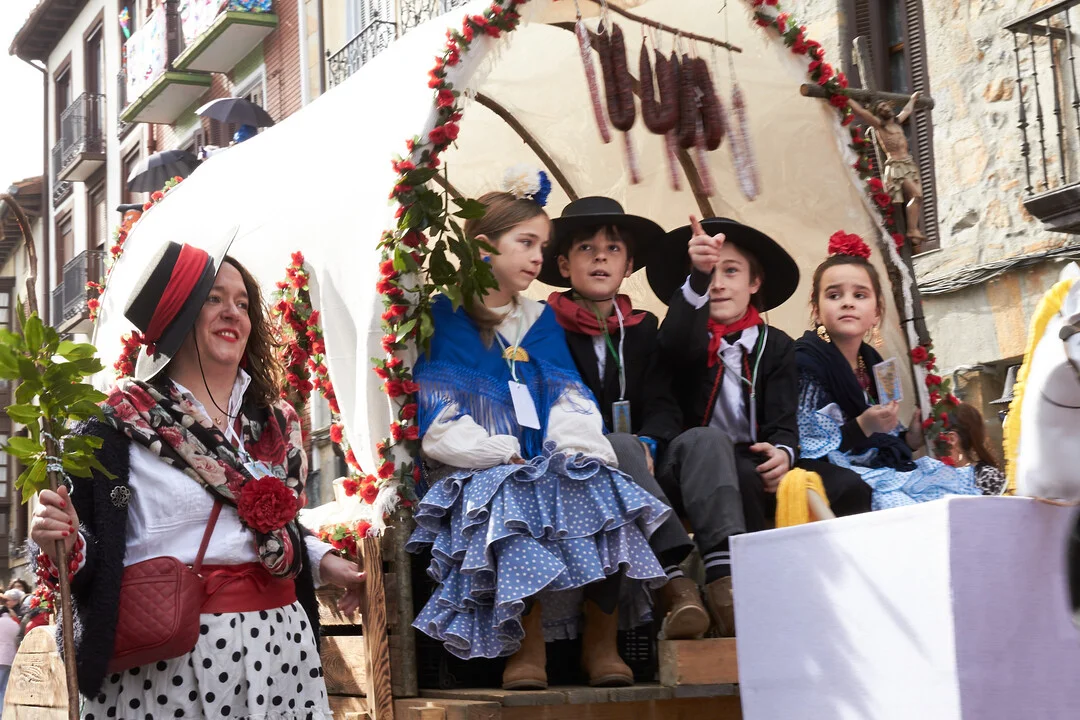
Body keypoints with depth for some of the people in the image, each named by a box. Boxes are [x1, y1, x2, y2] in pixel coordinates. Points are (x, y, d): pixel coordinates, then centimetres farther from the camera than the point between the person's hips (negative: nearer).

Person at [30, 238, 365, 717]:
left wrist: (322, 562, 8)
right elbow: (90, 549, -7)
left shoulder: (276, 422, 11)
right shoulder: (121, 421, -5)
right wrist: (66, 544, -27)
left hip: (276, 641, 5)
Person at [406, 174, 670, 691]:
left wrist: (579, 447, -11)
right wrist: (499, 454, -17)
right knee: (517, 496, -37)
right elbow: (439, 420, -5)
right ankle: (529, 644, -29)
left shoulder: (539, 320, 22)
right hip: (479, 472, -4)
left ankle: (602, 641, -21)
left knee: (599, 487, -28)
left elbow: (570, 398, 10)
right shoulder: (443, 318, 5)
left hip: (549, 461, 4)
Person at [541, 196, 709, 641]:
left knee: (702, 442, -26)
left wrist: (646, 444, -17)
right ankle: (675, 578, -50)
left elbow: (664, 407, 7)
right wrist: (621, 447, -20)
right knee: (618, 445, -36)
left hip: (640, 464, 4)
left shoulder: (643, 328, 20)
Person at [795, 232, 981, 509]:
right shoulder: (805, 364, -12)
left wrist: (910, 438, 2)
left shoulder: (871, 362, 12)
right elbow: (806, 455, -18)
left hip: (883, 470, 8)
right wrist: (863, 427, -22)